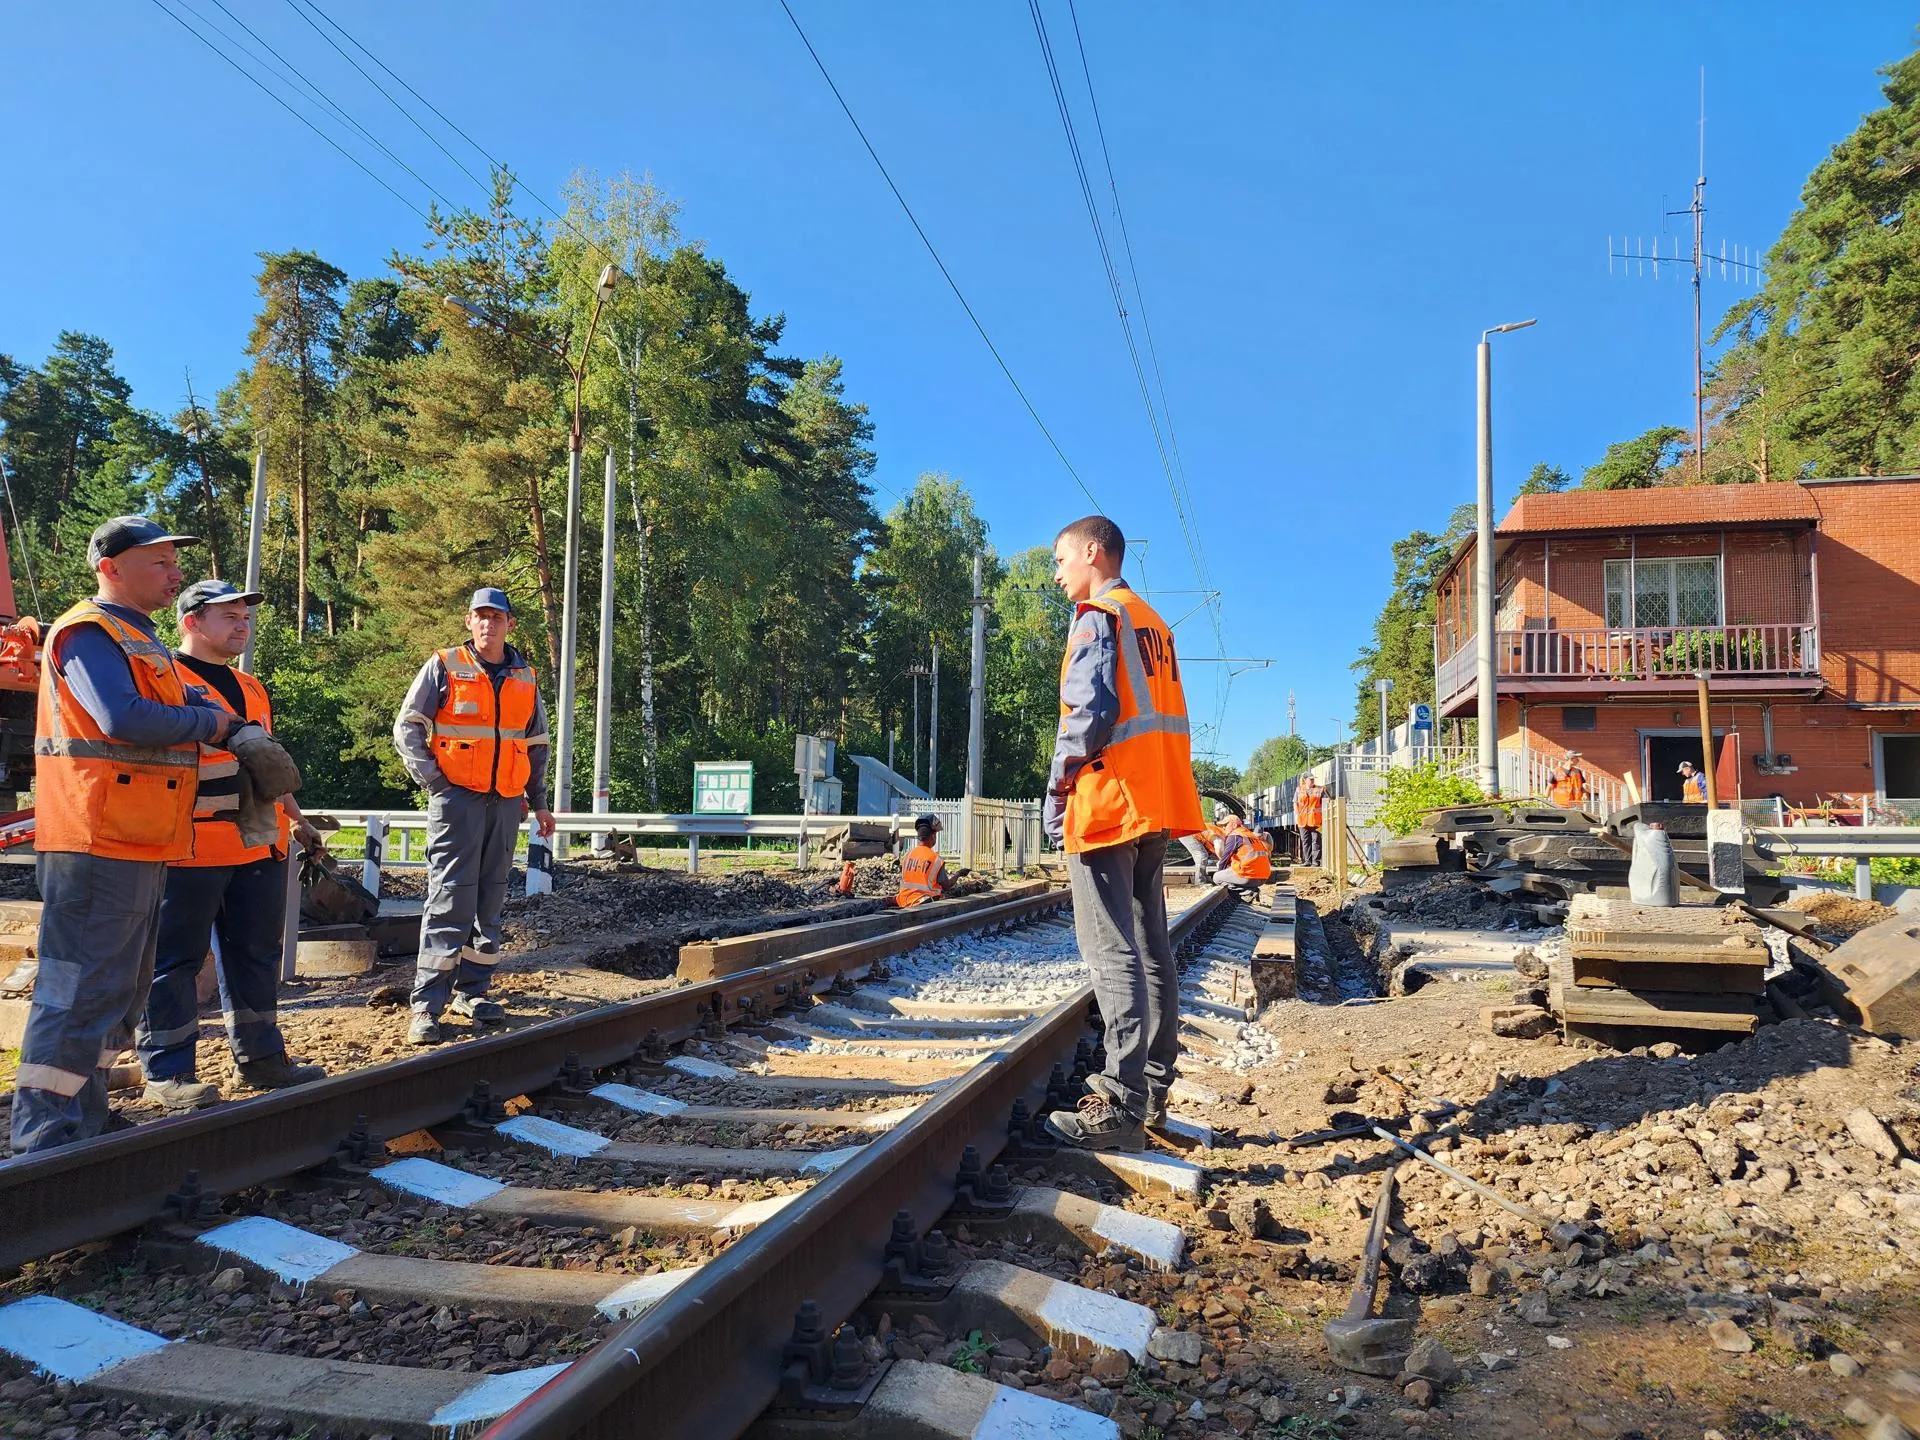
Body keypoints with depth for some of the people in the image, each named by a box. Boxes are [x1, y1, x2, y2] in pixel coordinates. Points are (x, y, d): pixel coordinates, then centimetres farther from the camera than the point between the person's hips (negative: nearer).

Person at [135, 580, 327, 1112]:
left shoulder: (250, 689, 21)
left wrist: (295, 818, 27)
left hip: (261, 847, 8)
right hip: (191, 850, -8)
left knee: (256, 953, 13)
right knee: (175, 959, -1)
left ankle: (260, 1056, 23)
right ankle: (167, 1071, 8)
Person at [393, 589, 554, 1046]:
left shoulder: (524, 678, 14)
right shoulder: (444, 667, 1)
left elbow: (537, 744, 22)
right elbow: (407, 728, -1)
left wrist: (538, 801, 18)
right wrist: (433, 781, -11)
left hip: (506, 802, 5)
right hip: (457, 799, -5)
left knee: (490, 903, 8)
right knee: (450, 900, -10)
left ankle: (472, 991, 19)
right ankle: (426, 1005, -7)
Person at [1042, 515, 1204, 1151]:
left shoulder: (1098, 615, -6)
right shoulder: (1153, 623, 20)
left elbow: (1091, 707, -17)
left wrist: (1057, 787, -9)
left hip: (1107, 803, -9)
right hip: (1157, 806, 9)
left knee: (1112, 953, -10)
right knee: (1150, 947, 13)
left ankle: (1121, 1107, -11)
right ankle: (1152, 1086, 20)